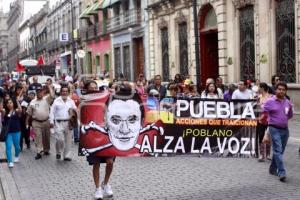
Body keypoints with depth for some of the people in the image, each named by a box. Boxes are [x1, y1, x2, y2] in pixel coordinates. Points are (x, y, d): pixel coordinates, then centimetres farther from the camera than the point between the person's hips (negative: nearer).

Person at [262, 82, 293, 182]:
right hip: (275, 129, -6)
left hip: (285, 129, 6)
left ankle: (273, 169, 29)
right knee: (278, 150, -12)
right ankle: (282, 173, -15)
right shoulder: (270, 101, -6)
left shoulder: (287, 102, 9)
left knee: (280, 151, 13)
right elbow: (264, 113, -7)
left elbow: (290, 115, 21)